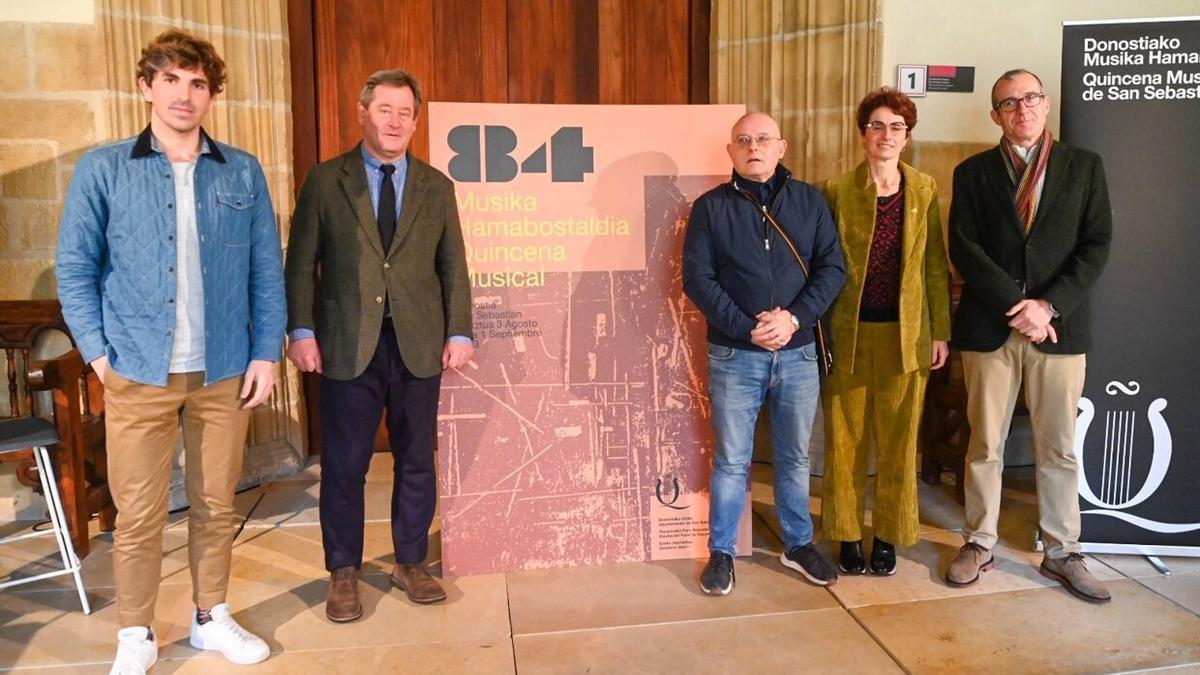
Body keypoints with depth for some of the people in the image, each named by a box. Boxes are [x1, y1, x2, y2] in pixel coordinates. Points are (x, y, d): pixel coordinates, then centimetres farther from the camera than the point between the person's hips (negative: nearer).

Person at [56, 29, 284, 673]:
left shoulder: (243, 173, 5)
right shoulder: (102, 169, 2)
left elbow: (268, 271, 6)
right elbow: (74, 268, 3)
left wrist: (266, 352, 0)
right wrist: (98, 353, -5)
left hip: (224, 372, 2)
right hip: (137, 373, -1)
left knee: (215, 504, 12)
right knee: (138, 515, 6)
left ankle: (212, 617, 30)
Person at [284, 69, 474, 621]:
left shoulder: (436, 186, 9)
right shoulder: (325, 180, 3)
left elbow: (453, 266, 8)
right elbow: (301, 263, 1)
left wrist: (459, 332, 1)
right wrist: (301, 331, -8)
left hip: (419, 344, 2)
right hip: (347, 345, -2)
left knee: (416, 462, 10)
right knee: (344, 465, 6)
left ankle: (410, 564, 27)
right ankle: (343, 573, 22)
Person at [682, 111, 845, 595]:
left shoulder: (809, 200, 5)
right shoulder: (710, 207, 0)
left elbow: (832, 268, 1)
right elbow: (697, 279, -7)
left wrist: (795, 318, -15)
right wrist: (747, 330, -16)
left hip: (799, 352, 2)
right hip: (734, 355, -2)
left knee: (795, 457, 14)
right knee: (731, 461, 6)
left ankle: (799, 545, 31)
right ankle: (721, 552, 21)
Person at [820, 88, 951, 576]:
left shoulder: (924, 190, 5)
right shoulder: (837, 191, 0)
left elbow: (935, 265, 6)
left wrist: (941, 331, 3)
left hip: (905, 334, 1)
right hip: (847, 334, -1)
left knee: (898, 439, 8)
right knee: (845, 438, 6)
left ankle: (888, 535, 23)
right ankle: (847, 534, 21)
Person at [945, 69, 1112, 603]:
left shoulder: (1084, 167, 8)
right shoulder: (973, 172, 7)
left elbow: (1096, 245, 1)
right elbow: (963, 248, -4)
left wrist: (1049, 305, -12)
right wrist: (1017, 306, -13)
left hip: (1060, 327, 1)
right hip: (989, 328, 0)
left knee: (1059, 449, 8)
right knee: (985, 445, 7)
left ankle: (1062, 553, 21)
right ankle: (979, 544, 19)